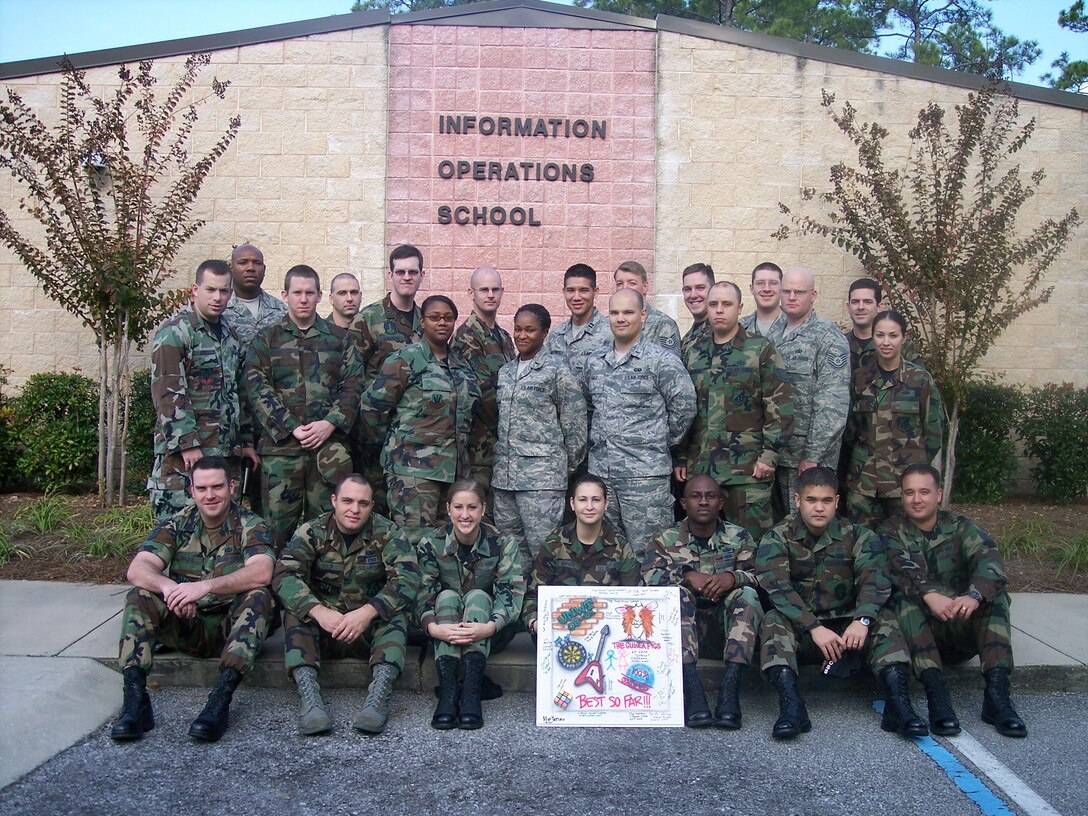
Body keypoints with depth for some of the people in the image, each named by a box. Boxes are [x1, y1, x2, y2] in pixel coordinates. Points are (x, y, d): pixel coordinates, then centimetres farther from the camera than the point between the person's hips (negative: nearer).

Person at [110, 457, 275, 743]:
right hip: (185, 626, 3)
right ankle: (135, 700, -28)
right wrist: (168, 586, -35)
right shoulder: (176, 525, 4)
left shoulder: (251, 525, -5)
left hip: (232, 626, -3)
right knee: (138, 596, -18)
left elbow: (261, 573, -26)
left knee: (259, 597, -31)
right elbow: (137, 569, -12)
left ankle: (221, 700, -39)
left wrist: (206, 586, -39)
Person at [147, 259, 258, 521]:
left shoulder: (230, 336, 18)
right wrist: (188, 444, -19)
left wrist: (246, 441, 19)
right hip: (184, 452, -8)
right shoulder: (174, 332, -7)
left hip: (228, 452, 8)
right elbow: (168, 393, -15)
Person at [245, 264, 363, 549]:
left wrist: (330, 424, -11)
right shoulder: (266, 340, 9)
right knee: (278, 525, 1)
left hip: (329, 446, 1)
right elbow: (257, 390, -2)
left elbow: (352, 387, 5)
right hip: (280, 445, -1)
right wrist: (292, 429, -12)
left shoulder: (339, 339, 12)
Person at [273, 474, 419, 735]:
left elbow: (407, 578, -20)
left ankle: (380, 692, -40)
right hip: (322, 627, 1)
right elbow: (284, 575, -18)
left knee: (397, 611, -28)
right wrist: (319, 611, -36)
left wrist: (367, 612, -35)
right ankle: (308, 692, -37)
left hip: (372, 629, 0)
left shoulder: (387, 533, -5)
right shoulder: (312, 532, -3)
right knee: (295, 609, -26)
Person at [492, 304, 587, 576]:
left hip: (542, 474, -6)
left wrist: (569, 465, 0)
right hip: (503, 473, 6)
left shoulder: (556, 369, -5)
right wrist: (499, 460, 16)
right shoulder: (505, 371, 14)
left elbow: (575, 423, -4)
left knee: (543, 546, -7)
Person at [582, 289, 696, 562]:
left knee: (647, 555, -1)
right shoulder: (594, 362, 12)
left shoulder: (662, 361, -6)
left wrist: (661, 442, -2)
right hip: (599, 472, 6)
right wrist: (597, 440, 13)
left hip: (645, 474, -6)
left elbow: (684, 407, -8)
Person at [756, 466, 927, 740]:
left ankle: (897, 702, -34)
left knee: (884, 619, -23)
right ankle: (791, 705, -44)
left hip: (845, 628, 2)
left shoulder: (857, 537, 1)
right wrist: (814, 627, -34)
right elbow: (777, 587, -21)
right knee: (773, 620, -30)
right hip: (798, 631, -1)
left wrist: (863, 619, -37)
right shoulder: (777, 539, -4)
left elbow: (875, 579, -17)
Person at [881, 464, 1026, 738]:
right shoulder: (892, 532, 5)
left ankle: (997, 690, -33)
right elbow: (901, 567, -18)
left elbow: (988, 557, -13)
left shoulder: (959, 526, 9)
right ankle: (935, 692, -41)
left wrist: (975, 595, -35)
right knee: (904, 598, -30)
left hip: (963, 631, 2)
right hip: (919, 632, -2)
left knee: (994, 592, -22)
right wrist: (929, 595, -39)